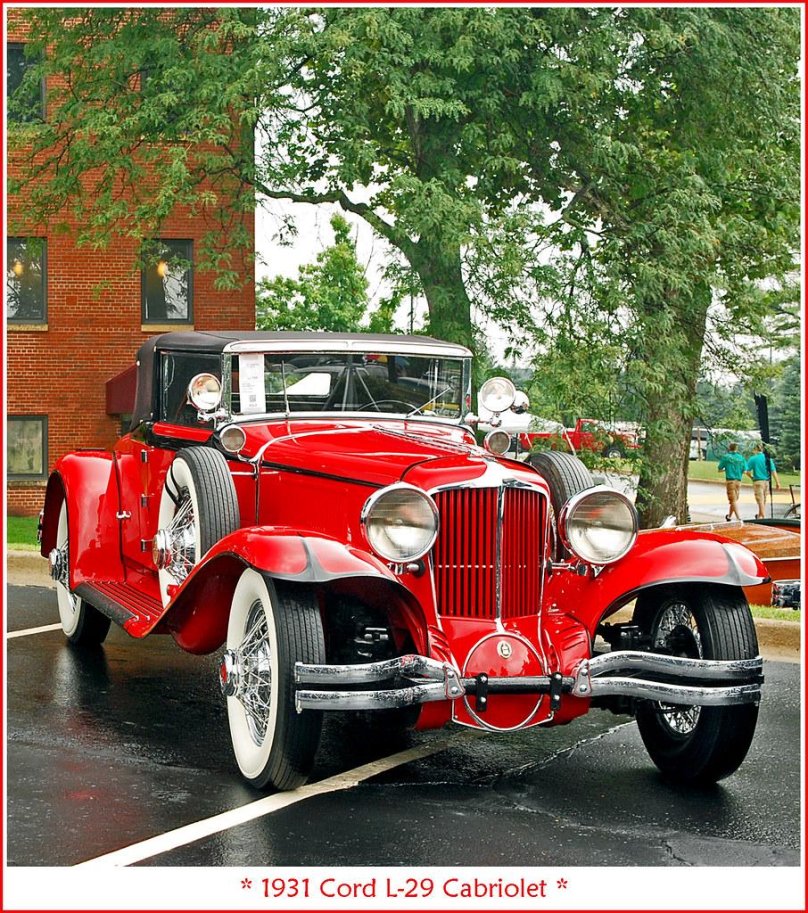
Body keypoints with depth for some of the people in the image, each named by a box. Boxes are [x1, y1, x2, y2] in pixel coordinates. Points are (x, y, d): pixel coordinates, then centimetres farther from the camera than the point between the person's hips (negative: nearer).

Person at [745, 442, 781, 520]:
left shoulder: (753, 458, -6)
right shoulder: (768, 458, 4)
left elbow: (748, 472, -8)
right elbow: (773, 471, -1)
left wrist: (752, 477, 11)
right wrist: (777, 482, 0)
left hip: (758, 481, -4)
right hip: (767, 481, 4)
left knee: (760, 501, -4)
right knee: (763, 501, 15)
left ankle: (763, 517, -9)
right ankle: (760, 516, 26)